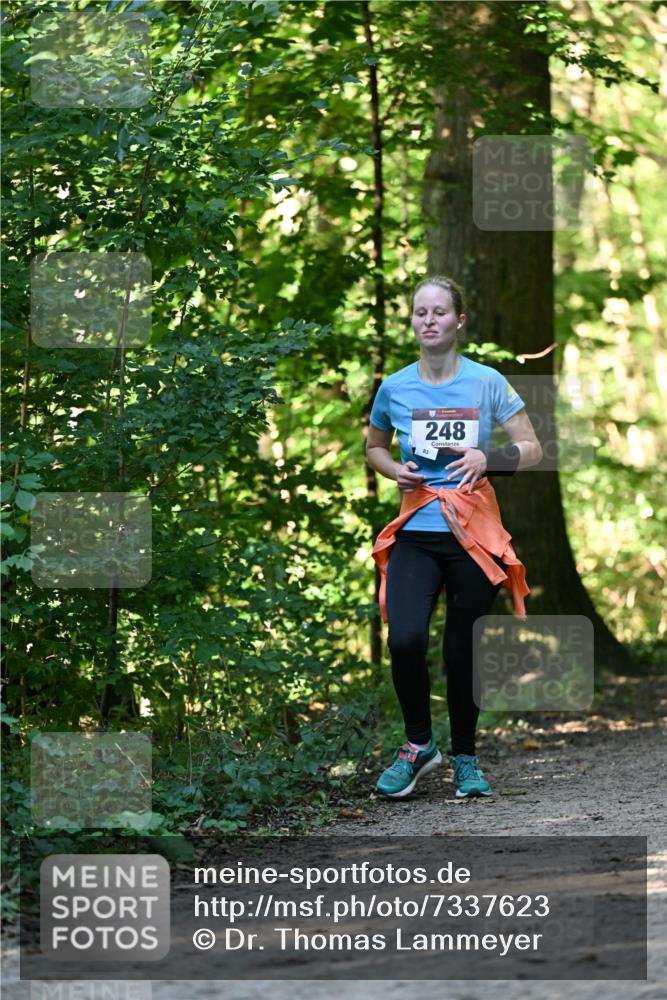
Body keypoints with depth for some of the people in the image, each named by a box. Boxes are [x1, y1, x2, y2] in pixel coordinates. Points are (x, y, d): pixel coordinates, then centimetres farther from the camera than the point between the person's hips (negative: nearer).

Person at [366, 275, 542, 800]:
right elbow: (374, 447, 21)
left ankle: (466, 757, 23)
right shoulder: (394, 388, 3)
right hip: (416, 533, 1)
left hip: (473, 534, -1)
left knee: (463, 653, 2)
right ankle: (419, 743, 2)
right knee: (405, 639, -19)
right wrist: (396, 472, -1)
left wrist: (487, 458, -17)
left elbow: (531, 449, 2)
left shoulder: (487, 382, -2)